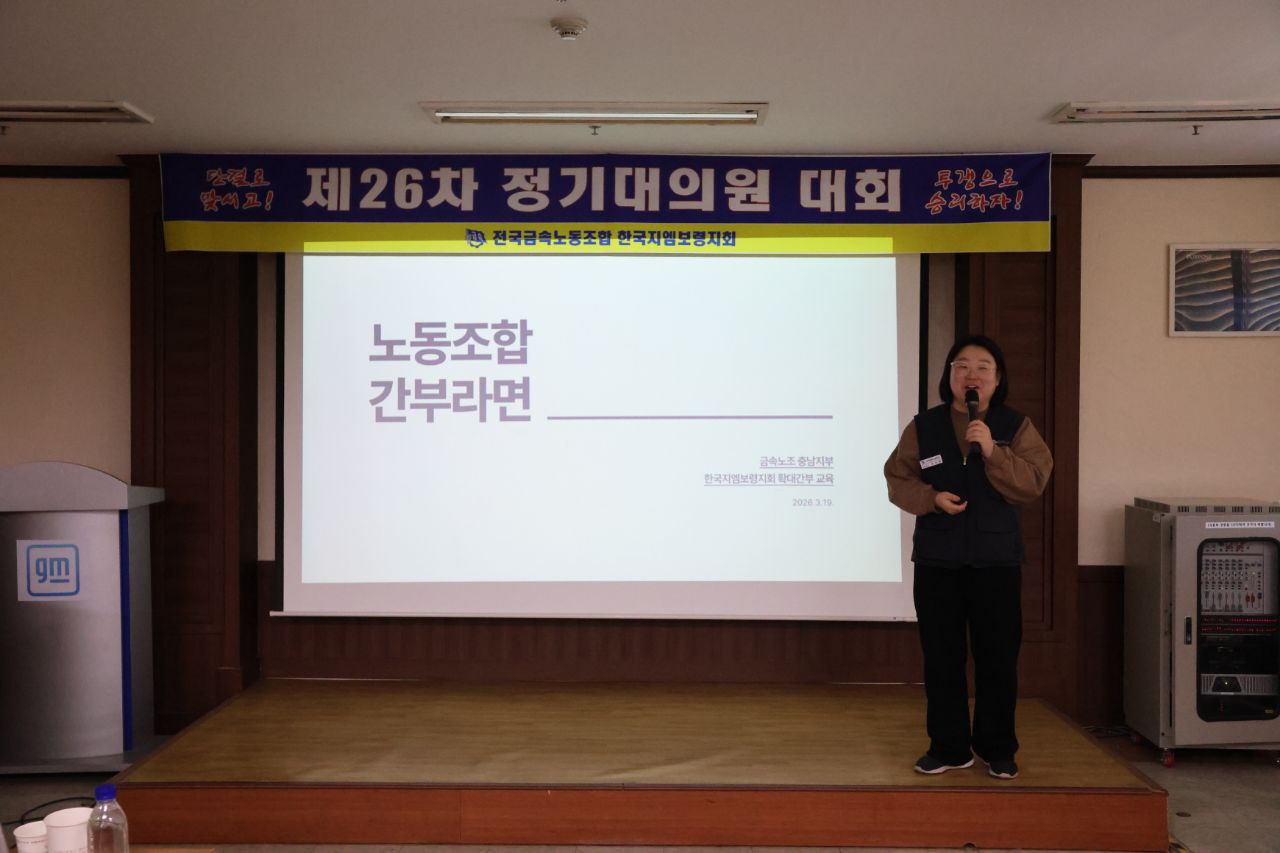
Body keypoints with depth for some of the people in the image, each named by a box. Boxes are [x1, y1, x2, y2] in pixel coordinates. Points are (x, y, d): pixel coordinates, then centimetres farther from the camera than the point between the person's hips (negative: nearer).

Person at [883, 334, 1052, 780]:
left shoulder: (1016, 426, 2)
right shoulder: (923, 426, 4)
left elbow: (1033, 482, -9)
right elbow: (897, 479, 3)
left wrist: (993, 451, -21)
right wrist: (931, 498, -14)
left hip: (996, 560, -1)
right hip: (937, 559, 1)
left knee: (998, 658, 5)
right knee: (942, 657, 6)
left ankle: (997, 749, 20)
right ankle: (948, 747, 19)